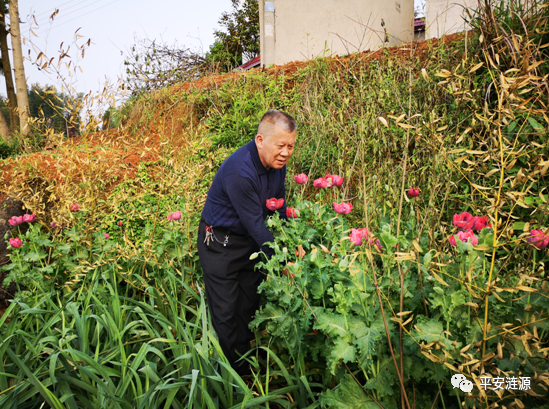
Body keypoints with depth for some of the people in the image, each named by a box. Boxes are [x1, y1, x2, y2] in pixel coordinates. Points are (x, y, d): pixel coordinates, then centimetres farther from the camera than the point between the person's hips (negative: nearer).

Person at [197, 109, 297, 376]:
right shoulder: (239, 172, -31)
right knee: (225, 312, 2)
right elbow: (255, 224, -28)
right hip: (220, 243, -7)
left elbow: (279, 209, 6)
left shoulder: (277, 163, -5)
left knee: (249, 307, 15)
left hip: (250, 241, 7)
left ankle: (247, 368, 32)